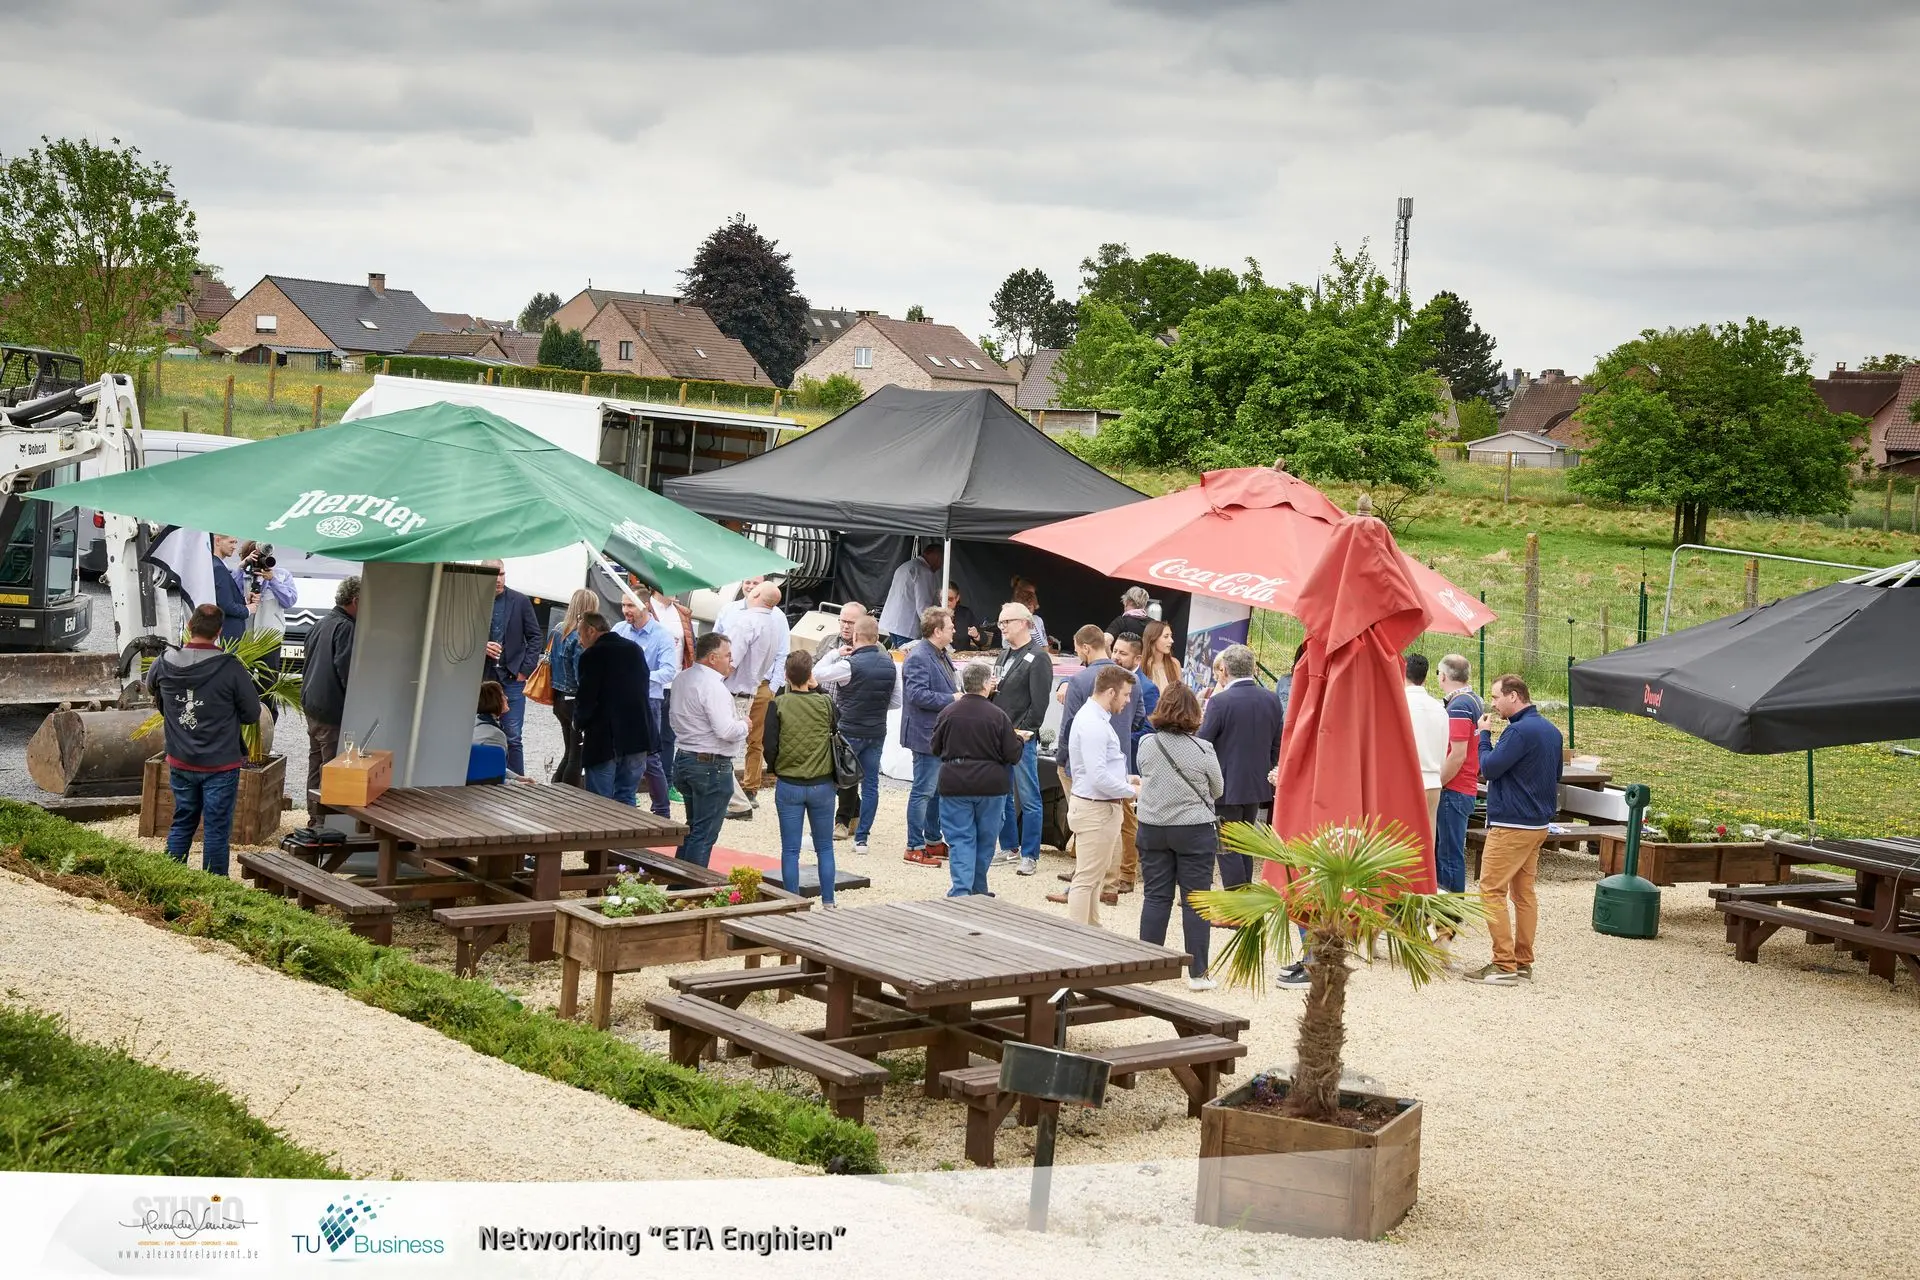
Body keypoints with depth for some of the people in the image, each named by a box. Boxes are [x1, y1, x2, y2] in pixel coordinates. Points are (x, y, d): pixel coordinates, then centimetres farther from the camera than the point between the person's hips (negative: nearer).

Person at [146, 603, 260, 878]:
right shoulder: (231, 668, -19)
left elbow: (151, 687, 18)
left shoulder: (164, 663, -5)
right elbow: (252, 714, -9)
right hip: (220, 764, -4)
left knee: (181, 823, 18)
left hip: (180, 762, 4)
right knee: (216, 829, 4)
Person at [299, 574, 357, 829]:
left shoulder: (320, 624, 14)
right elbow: (346, 671, -22)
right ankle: (324, 818, -6)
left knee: (316, 762, 17)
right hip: (332, 709, -10)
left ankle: (314, 816, 25)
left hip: (312, 704, 10)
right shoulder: (345, 628, -16)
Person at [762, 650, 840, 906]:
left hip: (788, 786, -1)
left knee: (790, 851, 5)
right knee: (825, 847, 13)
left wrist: (774, 770, 11)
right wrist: (817, 688, 12)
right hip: (822, 785, 1)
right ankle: (828, 902, 16)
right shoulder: (825, 703, -5)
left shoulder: (778, 704, -9)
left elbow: (770, 745, -9)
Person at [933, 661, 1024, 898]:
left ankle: (960, 890, -12)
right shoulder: (997, 716, -10)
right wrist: (1020, 740, 14)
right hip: (990, 786, -1)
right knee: (985, 839, 14)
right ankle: (977, 890, 25)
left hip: (955, 785, 1)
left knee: (961, 840, 2)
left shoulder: (948, 713, -4)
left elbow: (936, 748, 9)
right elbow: (1013, 755, -7)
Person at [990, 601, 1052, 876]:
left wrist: (1024, 730, -17)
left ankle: (1030, 856, -1)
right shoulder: (1004, 654, 18)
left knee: (1028, 798, -4)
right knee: (1002, 794, 14)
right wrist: (990, 688, 4)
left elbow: (1039, 700, -16)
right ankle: (1009, 847, 24)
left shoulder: (1038, 657, -9)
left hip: (1022, 738, -8)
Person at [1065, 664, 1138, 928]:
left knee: (1096, 875, 20)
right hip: (1095, 809, -11)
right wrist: (1131, 791, -14)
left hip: (1102, 808, 11)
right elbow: (1099, 777, -26)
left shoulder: (1095, 718, 12)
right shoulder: (1093, 725, -22)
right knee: (1087, 879, -5)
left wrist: (1127, 778, 12)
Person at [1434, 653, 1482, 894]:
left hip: (1453, 791, -10)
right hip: (1468, 788, 10)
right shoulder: (1475, 702, 14)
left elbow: (1457, 755, -22)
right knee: (1439, 850, 16)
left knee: (1450, 855, -4)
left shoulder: (1459, 707, -17)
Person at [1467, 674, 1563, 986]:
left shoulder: (1520, 731, -18)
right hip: (1538, 823, 10)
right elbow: (1556, 775, 22)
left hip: (1511, 825, -10)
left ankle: (1504, 965, -10)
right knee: (1524, 892, 12)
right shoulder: (1551, 730, 13)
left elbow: (1489, 768, -16)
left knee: (1492, 891, -7)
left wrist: (1484, 735, -3)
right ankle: (1523, 963, 14)